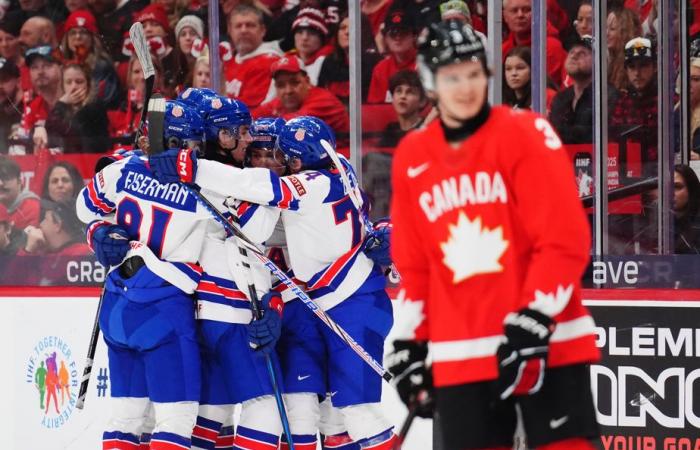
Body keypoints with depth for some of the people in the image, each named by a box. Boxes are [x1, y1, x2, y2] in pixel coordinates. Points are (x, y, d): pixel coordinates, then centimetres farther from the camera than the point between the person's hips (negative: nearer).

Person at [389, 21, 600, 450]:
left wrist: (532, 324, -17)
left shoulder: (526, 134, -6)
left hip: (546, 344, -4)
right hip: (460, 356, 4)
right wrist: (412, 344, 13)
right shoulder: (412, 157, 9)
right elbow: (413, 265, 17)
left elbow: (565, 240, -11)